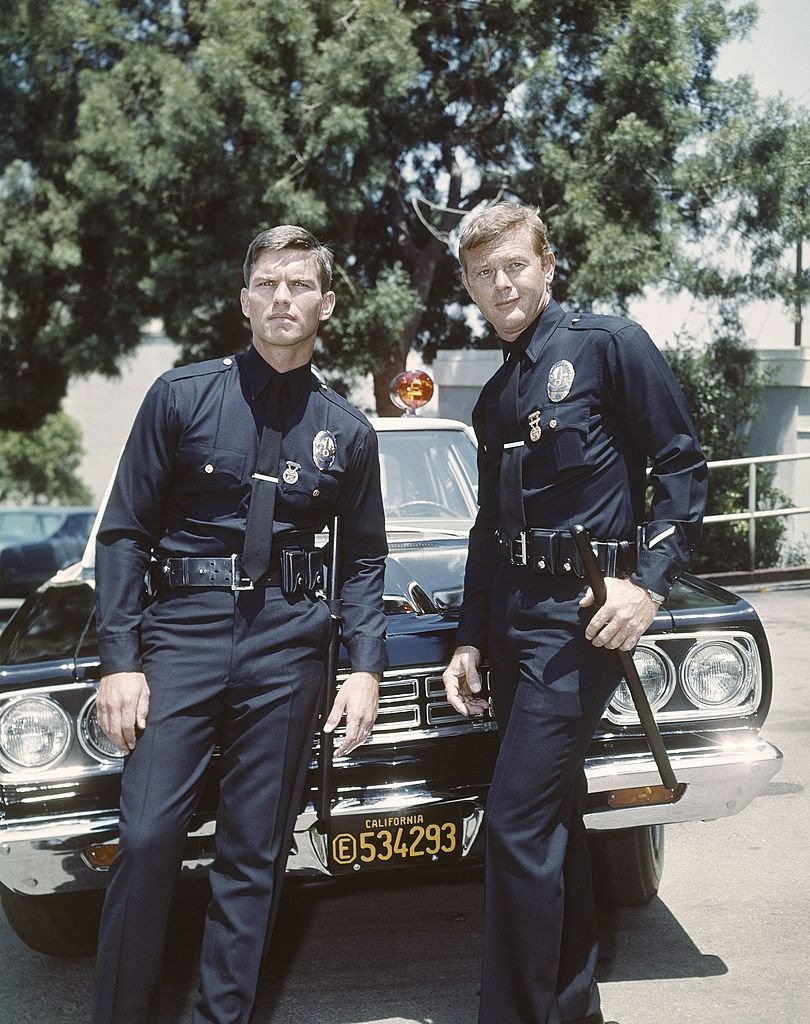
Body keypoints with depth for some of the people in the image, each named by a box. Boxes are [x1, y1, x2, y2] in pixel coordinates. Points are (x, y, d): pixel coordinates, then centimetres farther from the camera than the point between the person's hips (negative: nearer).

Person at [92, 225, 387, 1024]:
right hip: (182, 629, -1)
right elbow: (123, 533, 1)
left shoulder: (346, 431, 8)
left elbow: (364, 560, 13)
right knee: (146, 837, -7)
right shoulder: (182, 397, 2)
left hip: (288, 643, 2)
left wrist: (366, 667, 1)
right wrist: (120, 660, -7)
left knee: (255, 853, 6)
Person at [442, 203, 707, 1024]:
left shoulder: (610, 346, -4)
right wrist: (470, 641, 17)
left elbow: (681, 468, -6)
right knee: (555, 817, 14)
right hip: (513, 618, 7)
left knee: (518, 822, -11)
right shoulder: (494, 399, 16)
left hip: (580, 615, -7)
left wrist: (648, 582, -17)